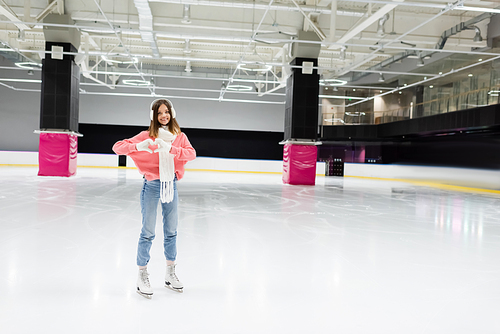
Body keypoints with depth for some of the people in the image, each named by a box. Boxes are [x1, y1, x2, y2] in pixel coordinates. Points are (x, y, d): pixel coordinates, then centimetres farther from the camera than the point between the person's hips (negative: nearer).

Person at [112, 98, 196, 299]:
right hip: (152, 185, -3)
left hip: (171, 185, 4)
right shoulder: (147, 136, -4)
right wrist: (139, 146, -27)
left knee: (171, 231, 12)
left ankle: (170, 275, 27)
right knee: (148, 232, -1)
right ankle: (142, 277, 13)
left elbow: (191, 153, -13)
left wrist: (170, 149, -28)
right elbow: (117, 147, -9)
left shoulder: (179, 136, 5)